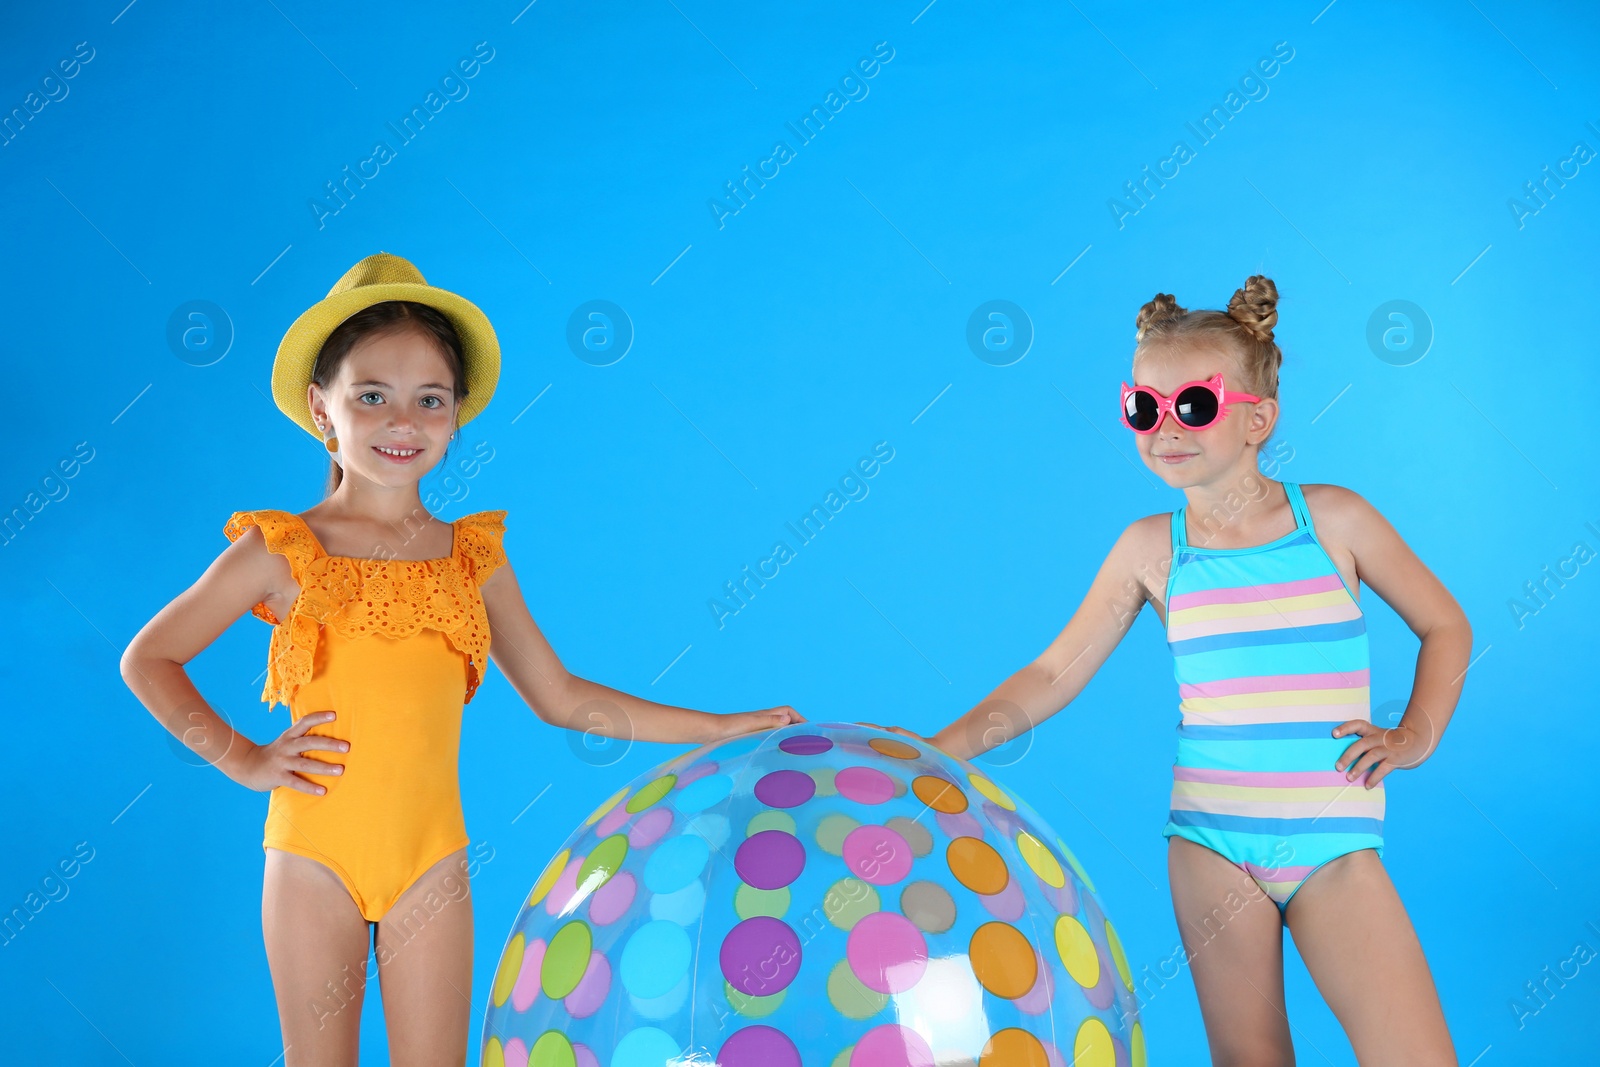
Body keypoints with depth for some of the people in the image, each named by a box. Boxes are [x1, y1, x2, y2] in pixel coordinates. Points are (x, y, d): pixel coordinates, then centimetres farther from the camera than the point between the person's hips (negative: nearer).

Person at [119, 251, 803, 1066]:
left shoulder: (474, 557, 3)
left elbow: (561, 698, 7)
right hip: (314, 856, -1)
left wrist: (718, 729, 5)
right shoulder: (280, 551, -4)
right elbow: (149, 661, 6)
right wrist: (241, 759, -7)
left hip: (432, 861, 2)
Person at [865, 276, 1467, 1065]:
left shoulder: (1333, 518, -1)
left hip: (1334, 848, 0)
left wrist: (1415, 736, 0)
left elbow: (1445, 626, 12)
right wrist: (941, 746, -10)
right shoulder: (1149, 548, 0)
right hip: (1209, 843, 1)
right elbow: (1054, 673, 0)